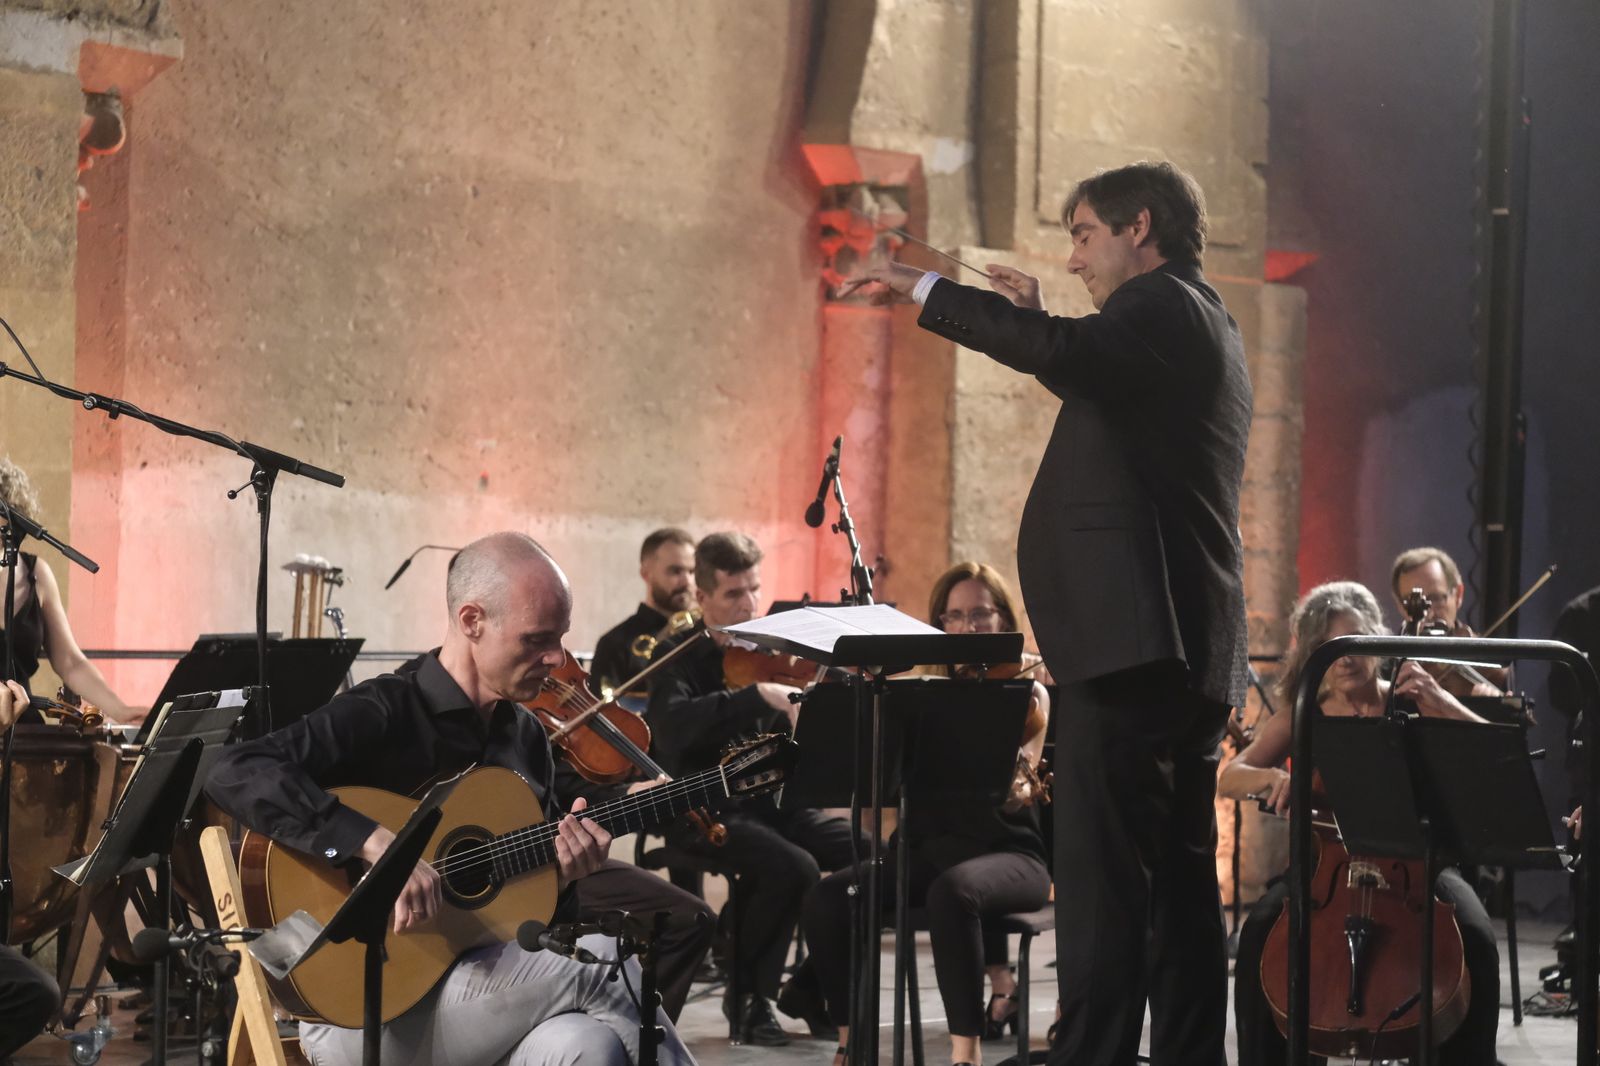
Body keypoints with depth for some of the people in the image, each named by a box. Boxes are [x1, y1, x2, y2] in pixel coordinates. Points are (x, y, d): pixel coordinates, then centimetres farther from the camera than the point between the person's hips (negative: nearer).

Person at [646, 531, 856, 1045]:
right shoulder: (679, 658, -5)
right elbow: (671, 724, -27)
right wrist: (758, 694, -36)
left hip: (774, 803, 5)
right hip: (705, 810, -5)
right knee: (793, 867, -32)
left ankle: (816, 984, 1)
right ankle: (749, 994, -10)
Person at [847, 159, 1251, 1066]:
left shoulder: (1165, 306, -7)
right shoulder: (1204, 326, 23)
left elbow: (1063, 352, -27)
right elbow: (1096, 381, 35)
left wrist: (923, 289, -20)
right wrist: (1040, 321, 26)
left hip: (1132, 633, -10)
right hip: (1195, 649, 10)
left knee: (1102, 878, -12)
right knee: (1180, 880, 11)